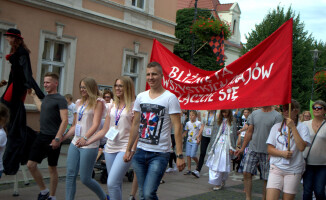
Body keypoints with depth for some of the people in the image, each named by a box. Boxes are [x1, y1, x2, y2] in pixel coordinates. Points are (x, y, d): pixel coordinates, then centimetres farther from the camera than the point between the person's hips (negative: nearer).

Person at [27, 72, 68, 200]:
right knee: (31, 164, 4)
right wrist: (33, 95, 39)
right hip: (41, 136, 7)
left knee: (52, 168, 5)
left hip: (53, 138, -7)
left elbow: (65, 120, -17)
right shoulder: (46, 98, 12)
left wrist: (58, 138, -24)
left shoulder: (60, 99, -11)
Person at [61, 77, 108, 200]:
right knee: (70, 175, 3)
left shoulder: (98, 102, -5)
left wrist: (85, 138, -32)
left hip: (89, 145, -7)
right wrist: (61, 138, 17)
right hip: (75, 143, 7)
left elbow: (96, 124, -17)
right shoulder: (79, 102, 15)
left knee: (85, 179, -2)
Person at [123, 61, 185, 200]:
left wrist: (180, 155, -16)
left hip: (160, 154, -5)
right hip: (140, 152, 5)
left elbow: (177, 127, -10)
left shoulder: (170, 98, -7)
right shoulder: (140, 97, 10)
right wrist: (129, 149, 15)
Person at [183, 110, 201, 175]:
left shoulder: (198, 123, -6)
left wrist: (199, 138, -13)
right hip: (189, 141, 5)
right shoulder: (188, 123, 8)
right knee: (188, 155, 0)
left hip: (195, 141, -5)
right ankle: (189, 170, 6)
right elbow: (185, 132, 15)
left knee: (192, 155, -10)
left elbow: (201, 131, -3)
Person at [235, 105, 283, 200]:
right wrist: (242, 148, 12)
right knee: (246, 173, -3)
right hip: (252, 149, 4)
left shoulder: (277, 116, -6)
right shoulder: (255, 113, 9)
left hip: (267, 152, -4)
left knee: (267, 178, 3)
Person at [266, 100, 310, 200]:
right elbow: (269, 149, 7)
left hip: (293, 170, -1)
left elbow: (301, 147, -14)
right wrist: (282, 153, -12)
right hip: (276, 167, 2)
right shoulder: (276, 127, 10)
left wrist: (293, 127, -14)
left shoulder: (302, 127, 2)